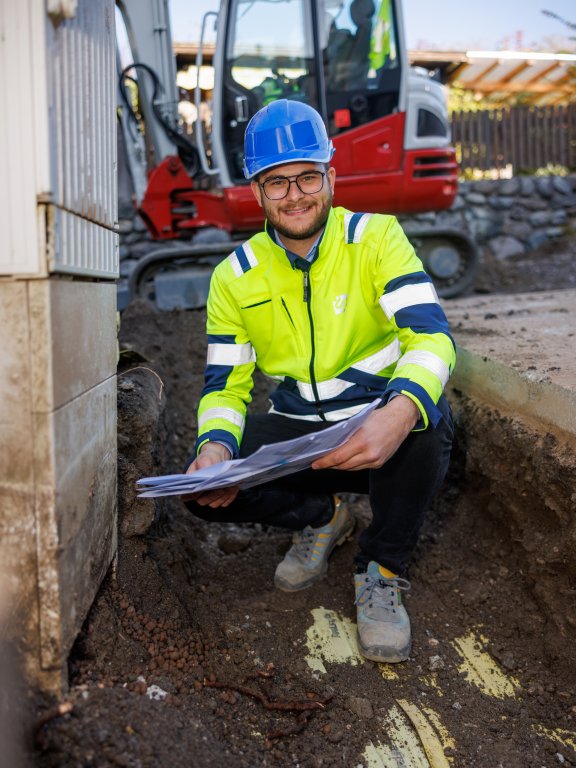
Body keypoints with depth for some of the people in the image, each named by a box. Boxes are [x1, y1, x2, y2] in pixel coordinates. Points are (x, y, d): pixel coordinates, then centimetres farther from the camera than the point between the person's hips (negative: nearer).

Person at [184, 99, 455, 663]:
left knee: (426, 420, -36)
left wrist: (400, 412, -43)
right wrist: (216, 444, -24)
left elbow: (431, 336, -21)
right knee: (205, 486, -21)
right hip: (297, 433, 3)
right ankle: (320, 518, 10)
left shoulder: (376, 239, -9)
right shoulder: (234, 276, 0)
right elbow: (225, 384, 0)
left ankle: (381, 569, -9)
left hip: (382, 427, -2)